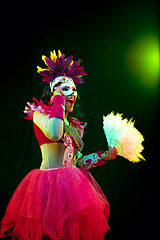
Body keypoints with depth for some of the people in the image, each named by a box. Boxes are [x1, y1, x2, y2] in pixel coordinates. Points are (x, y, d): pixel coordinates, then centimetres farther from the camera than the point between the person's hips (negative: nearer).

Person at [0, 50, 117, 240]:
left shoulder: (75, 126, 15)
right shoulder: (40, 114, -3)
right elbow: (54, 134, -26)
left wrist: (105, 155, 11)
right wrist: (58, 99, -14)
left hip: (73, 182, 6)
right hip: (50, 183, -6)